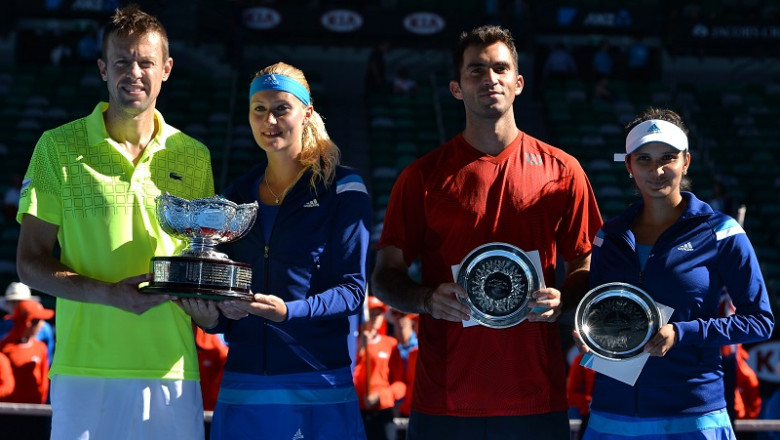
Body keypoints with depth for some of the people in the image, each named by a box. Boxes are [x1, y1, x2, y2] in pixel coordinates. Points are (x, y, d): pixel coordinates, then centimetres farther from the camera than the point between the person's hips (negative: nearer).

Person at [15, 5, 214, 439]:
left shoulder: (194, 157, 11)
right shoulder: (59, 148, 2)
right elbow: (31, 263, 1)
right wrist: (108, 293, -15)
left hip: (172, 368, 3)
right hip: (85, 366, -2)